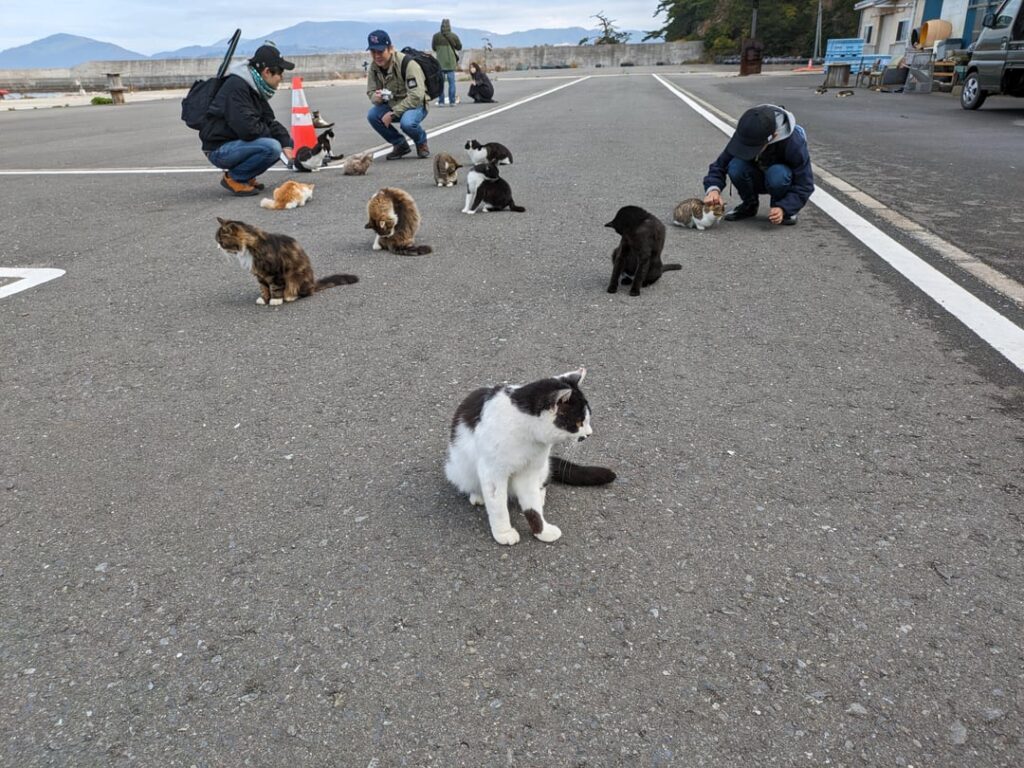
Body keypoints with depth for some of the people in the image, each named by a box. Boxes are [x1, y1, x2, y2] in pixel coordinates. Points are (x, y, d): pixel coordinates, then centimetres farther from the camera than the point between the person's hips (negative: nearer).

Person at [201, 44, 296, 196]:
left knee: (285, 140, 9)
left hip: (235, 143, 10)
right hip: (219, 149, -10)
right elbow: (247, 128, -29)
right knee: (272, 147, -29)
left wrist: (286, 144, -9)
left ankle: (245, 176, 8)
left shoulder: (256, 87, 9)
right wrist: (270, 132, -10)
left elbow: (269, 121, 8)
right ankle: (233, 178, -9)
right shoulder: (237, 86, -21)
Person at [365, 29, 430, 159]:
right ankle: (400, 145, 2)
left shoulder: (408, 64, -25)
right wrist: (375, 98, -22)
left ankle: (422, 143, 0)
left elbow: (416, 97, -29)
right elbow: (370, 91, 6)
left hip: (416, 105, -6)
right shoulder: (374, 67, -4)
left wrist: (393, 114, -29)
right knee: (372, 115, -20)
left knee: (407, 122, -38)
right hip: (392, 105, 6)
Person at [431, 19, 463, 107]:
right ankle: (452, 101, 2)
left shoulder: (436, 36, -4)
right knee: (451, 82, 5)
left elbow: (433, 47, 9)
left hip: (440, 63, 0)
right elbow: (459, 47, 8)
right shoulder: (454, 36, -3)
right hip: (451, 62, 0)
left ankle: (441, 102, 0)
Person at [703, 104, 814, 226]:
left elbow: (804, 185, -25)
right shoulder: (744, 136, -24)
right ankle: (749, 205, -3)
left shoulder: (794, 143, -31)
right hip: (757, 180, 3)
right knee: (735, 166, -30)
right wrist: (713, 188, -40)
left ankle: (780, 207, -7)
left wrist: (784, 209, -40)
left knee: (777, 174, -39)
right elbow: (720, 164, -19)